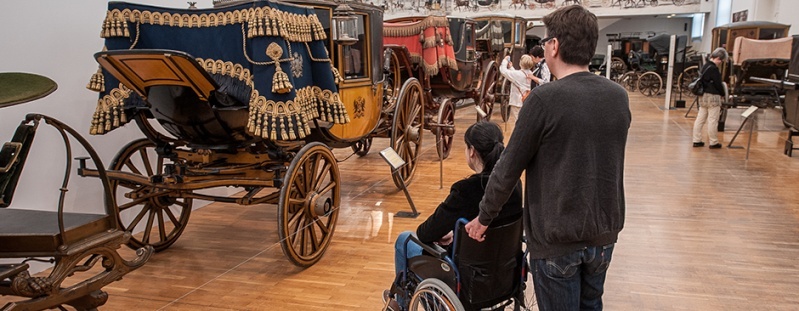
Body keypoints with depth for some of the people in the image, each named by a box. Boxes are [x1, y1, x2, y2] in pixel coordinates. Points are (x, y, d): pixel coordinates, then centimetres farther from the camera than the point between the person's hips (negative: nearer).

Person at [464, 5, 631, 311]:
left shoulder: (545, 98, -18)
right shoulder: (619, 96, 0)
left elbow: (509, 168, -14)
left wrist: (484, 217, 0)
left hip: (557, 236, -5)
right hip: (604, 231, 6)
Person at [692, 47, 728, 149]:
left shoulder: (705, 66, 10)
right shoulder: (714, 69, -17)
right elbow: (718, 84, -15)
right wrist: (723, 94, 1)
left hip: (703, 96, 9)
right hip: (713, 96, -9)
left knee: (700, 119, 10)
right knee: (713, 120, -1)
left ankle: (697, 140, 15)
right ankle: (713, 142, 6)